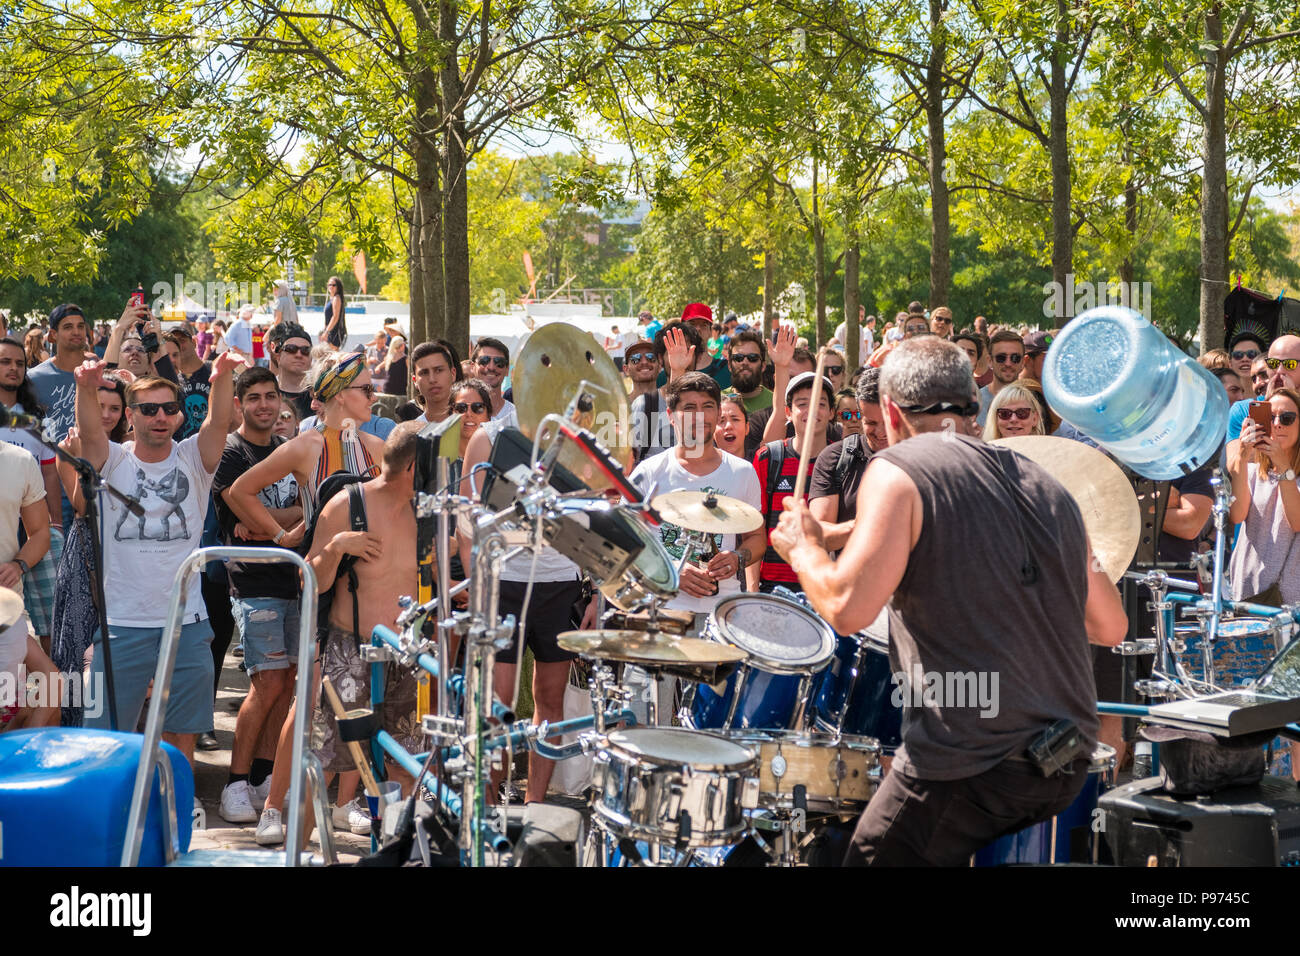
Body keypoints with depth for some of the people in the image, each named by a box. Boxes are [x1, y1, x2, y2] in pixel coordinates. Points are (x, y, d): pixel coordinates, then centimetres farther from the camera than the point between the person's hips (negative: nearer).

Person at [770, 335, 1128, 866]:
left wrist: (803, 548, 4)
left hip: (967, 767, -7)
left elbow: (848, 608, -15)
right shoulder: (1046, 485, 14)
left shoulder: (900, 470, -4)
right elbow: (1111, 628, 16)